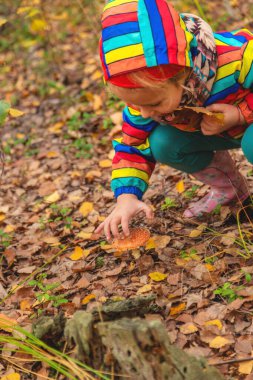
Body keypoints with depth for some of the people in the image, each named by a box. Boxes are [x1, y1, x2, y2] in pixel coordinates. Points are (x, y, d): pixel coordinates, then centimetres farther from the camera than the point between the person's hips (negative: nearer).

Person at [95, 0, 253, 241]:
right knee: (162, 143, -16)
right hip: (219, 131, 6)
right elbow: (131, 146, -9)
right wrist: (127, 196, -25)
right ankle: (228, 188, 7)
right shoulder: (147, 91, -21)